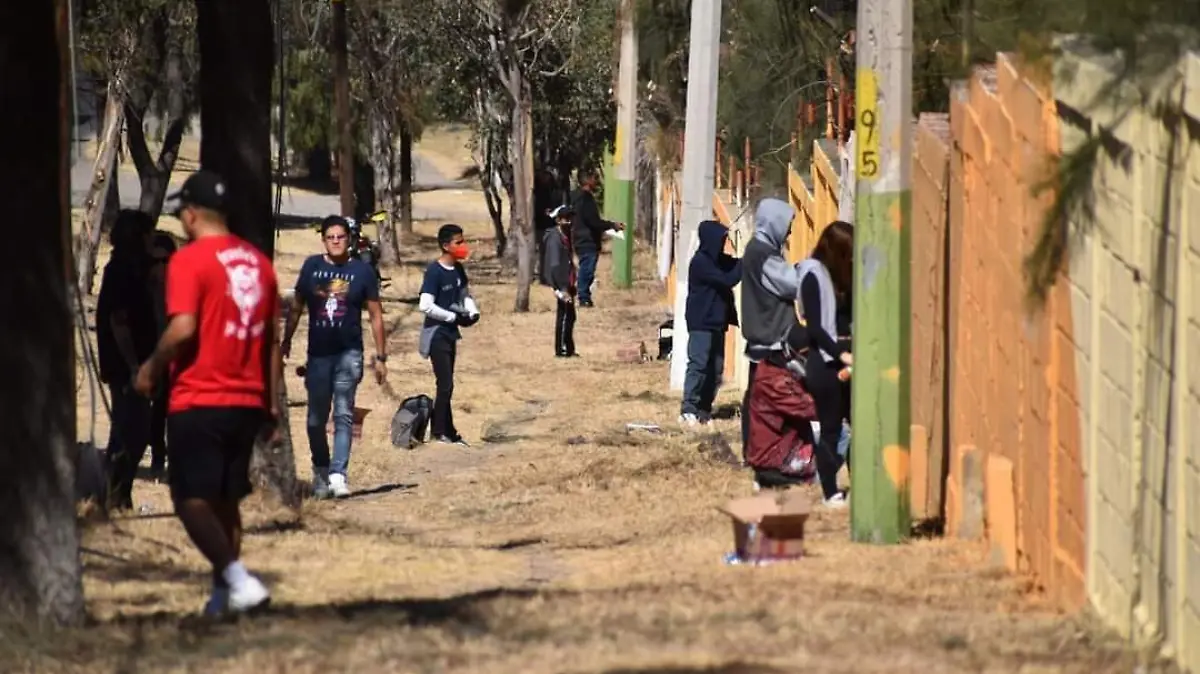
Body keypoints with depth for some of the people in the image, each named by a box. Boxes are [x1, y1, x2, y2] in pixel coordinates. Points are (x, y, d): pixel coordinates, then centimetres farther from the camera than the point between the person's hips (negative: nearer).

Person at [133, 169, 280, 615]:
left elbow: (182, 329, -20)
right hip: (248, 402, 7)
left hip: (199, 401, -7)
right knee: (225, 502, 15)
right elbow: (272, 341, 15)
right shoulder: (257, 262, 12)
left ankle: (238, 579, -24)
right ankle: (223, 595, 16)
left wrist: (152, 368, -4)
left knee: (192, 502, -7)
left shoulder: (189, 261, -10)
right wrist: (272, 404, 21)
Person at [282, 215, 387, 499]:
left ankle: (338, 474, -13)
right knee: (316, 418, 9)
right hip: (318, 354, 2)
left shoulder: (362, 270, 0)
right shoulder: (312, 266, 3)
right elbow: (296, 306, 12)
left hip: (348, 354, -2)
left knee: (344, 415, -9)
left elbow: (375, 315, 4)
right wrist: (286, 341, 10)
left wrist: (380, 356, 3)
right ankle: (320, 472, 24)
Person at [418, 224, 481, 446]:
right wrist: (454, 317, -18)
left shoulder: (458, 269, 6)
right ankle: (444, 432, 1)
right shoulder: (434, 271, -17)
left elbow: (465, 293, 21)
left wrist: (472, 311, -1)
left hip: (451, 333, 8)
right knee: (446, 385, -8)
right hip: (437, 334, -8)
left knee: (446, 385, 11)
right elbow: (425, 305, -23)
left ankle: (439, 429, 18)